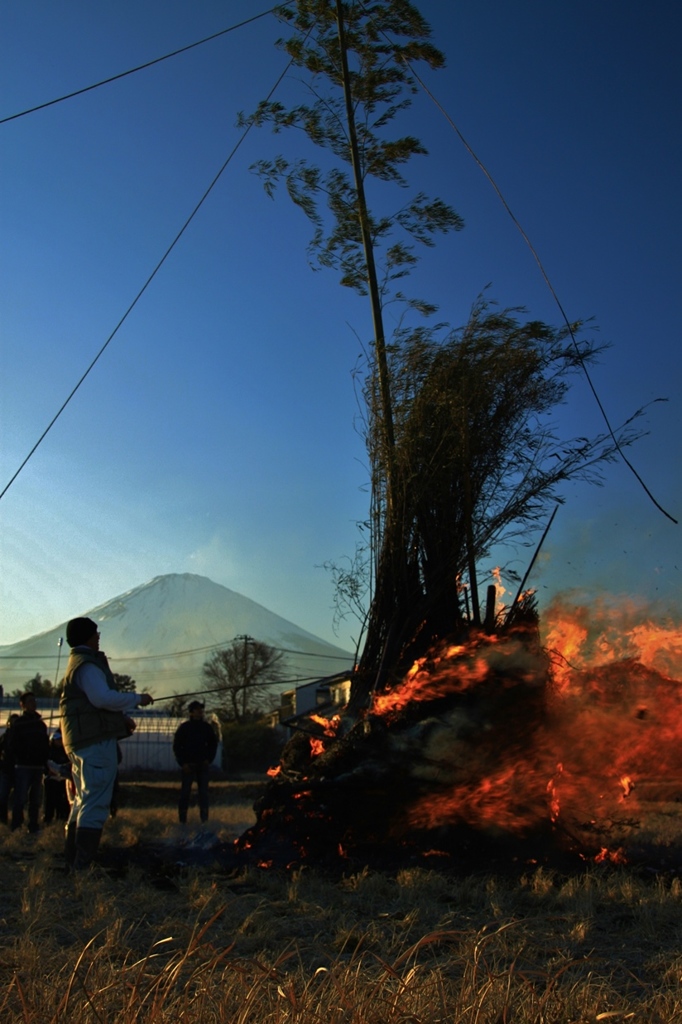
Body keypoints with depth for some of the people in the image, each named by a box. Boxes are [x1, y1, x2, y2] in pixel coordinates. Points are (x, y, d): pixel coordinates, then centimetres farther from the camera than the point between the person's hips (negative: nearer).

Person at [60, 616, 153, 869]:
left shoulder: (77, 663, 22)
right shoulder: (88, 664, -12)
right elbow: (103, 697, -26)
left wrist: (122, 718, 20)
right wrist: (137, 699, -14)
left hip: (81, 740, 11)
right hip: (97, 741, -11)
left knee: (83, 800, 16)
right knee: (96, 803, -11)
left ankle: (73, 861, 21)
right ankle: (85, 865, -14)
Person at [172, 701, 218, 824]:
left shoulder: (207, 727, 7)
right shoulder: (183, 727, -1)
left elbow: (213, 744, 15)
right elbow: (176, 746, 0)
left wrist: (209, 759, 3)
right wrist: (182, 763, -8)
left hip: (203, 765, 2)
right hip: (188, 765, -2)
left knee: (204, 792, 2)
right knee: (185, 792, -2)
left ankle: (204, 819, 6)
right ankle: (182, 820, 3)